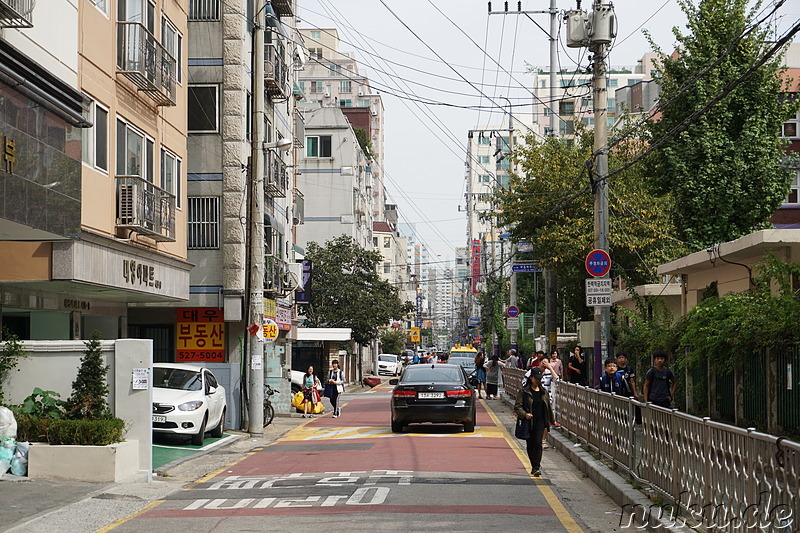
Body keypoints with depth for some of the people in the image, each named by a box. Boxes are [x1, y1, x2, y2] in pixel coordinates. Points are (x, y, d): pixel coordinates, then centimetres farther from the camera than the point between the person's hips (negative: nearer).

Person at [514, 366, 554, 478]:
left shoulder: (543, 391, 8)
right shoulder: (523, 391, -3)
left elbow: (548, 407, 19)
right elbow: (517, 406, -6)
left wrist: (551, 420, 24)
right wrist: (524, 414, -23)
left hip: (540, 422, 1)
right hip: (528, 422, -1)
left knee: (538, 443, -12)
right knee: (530, 445, 8)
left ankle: (537, 467, -15)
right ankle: (535, 466, 24)